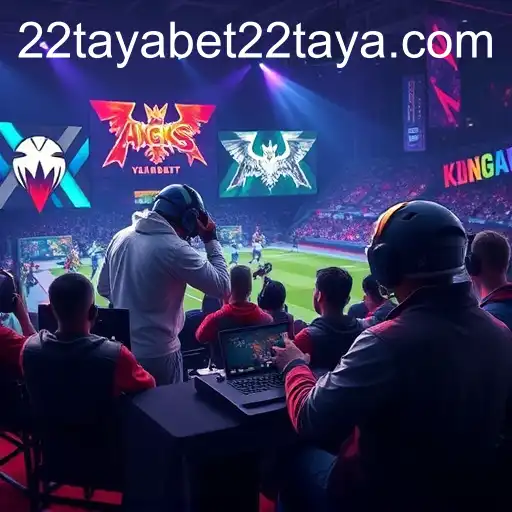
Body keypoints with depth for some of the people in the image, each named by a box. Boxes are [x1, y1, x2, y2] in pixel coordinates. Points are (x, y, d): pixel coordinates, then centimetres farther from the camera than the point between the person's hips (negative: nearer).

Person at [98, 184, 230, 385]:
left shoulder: (121, 237, 0)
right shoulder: (175, 249, -21)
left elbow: (103, 289, 11)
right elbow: (222, 287, -14)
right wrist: (212, 241, -6)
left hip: (121, 348, 7)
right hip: (158, 354, -7)